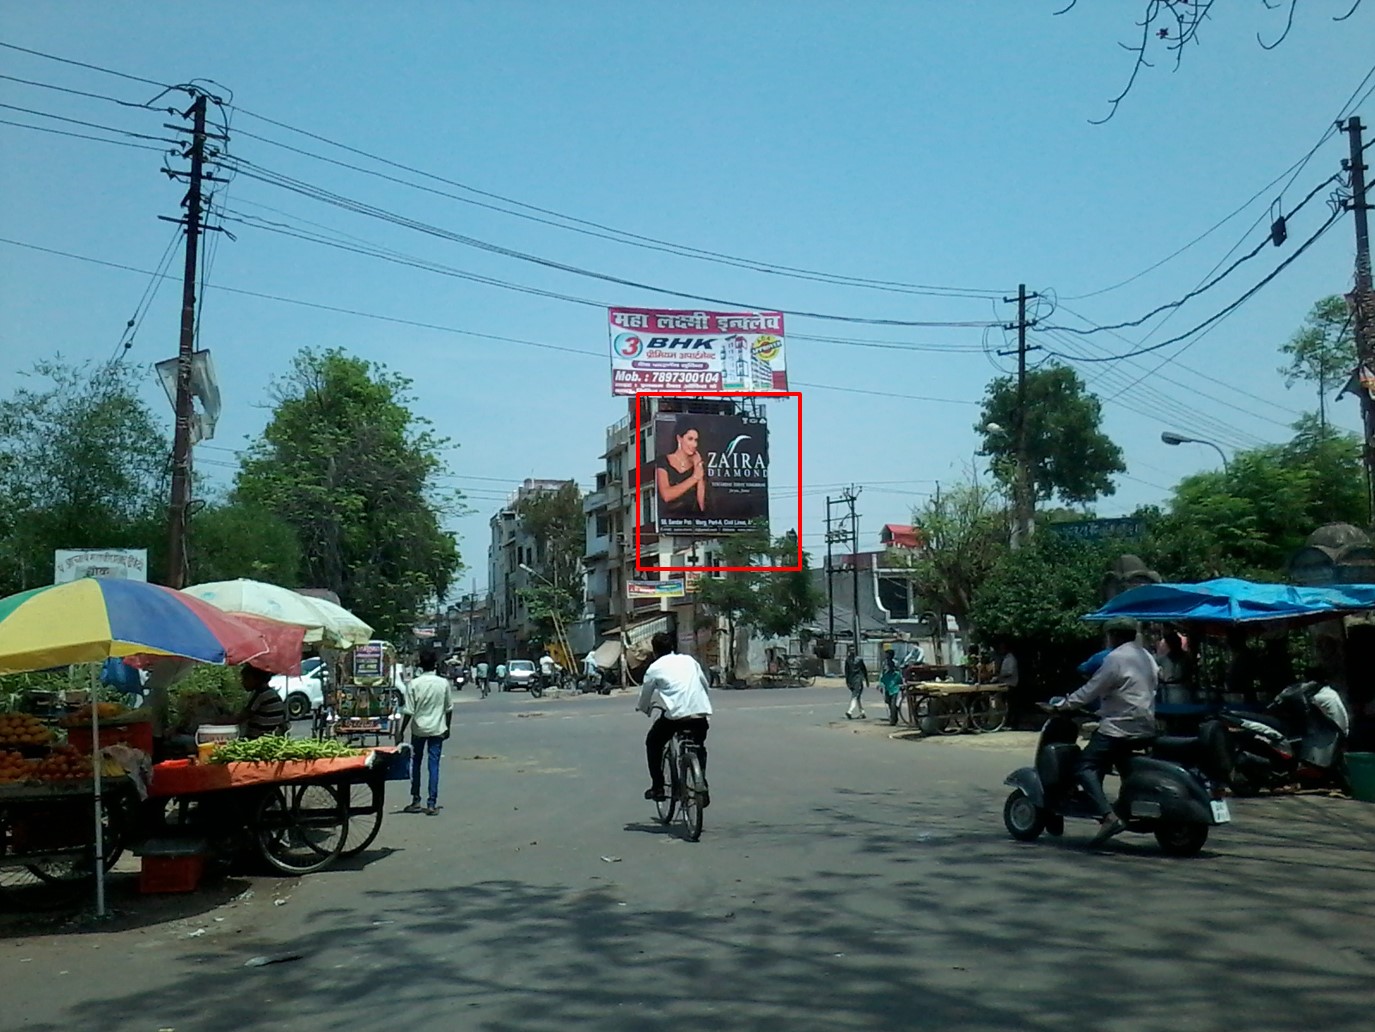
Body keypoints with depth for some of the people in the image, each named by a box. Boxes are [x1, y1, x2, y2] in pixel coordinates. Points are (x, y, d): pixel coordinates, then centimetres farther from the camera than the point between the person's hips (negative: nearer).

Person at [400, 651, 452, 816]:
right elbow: (448, 708, 5)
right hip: (437, 729, 1)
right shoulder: (443, 683, -3)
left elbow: (408, 711, -10)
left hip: (418, 729, -1)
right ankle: (432, 804, 0)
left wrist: (401, 731, -2)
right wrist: (447, 727, 17)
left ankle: (416, 800, 17)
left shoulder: (414, 683, -10)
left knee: (416, 764, 14)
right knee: (434, 765, 3)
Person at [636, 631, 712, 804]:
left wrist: (645, 709, 38)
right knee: (699, 748, 31)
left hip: (675, 714, -4)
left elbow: (645, 697, 16)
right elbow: (706, 686, 22)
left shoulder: (655, 668, 8)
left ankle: (657, 787, 19)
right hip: (700, 713, 4)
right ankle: (702, 787, 19)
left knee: (653, 743, 23)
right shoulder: (689, 660, 18)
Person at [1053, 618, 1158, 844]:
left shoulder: (1116, 658, -11)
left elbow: (1092, 690, -12)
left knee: (1086, 766, -10)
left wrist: (1064, 704, -1)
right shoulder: (1146, 657, 17)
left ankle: (1107, 816, -25)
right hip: (1146, 728, 9)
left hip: (1120, 727, -9)